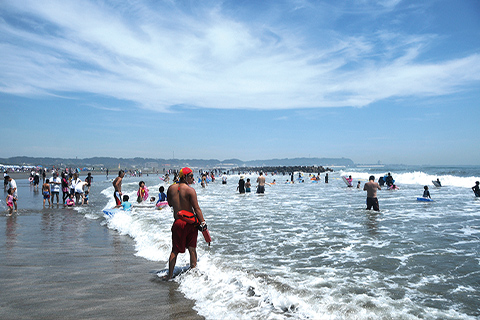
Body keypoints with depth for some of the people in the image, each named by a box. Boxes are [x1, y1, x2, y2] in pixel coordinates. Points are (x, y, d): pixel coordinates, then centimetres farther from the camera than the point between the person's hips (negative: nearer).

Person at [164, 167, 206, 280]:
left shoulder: (171, 188, 1)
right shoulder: (190, 190, -13)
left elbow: (170, 204, 15)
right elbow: (197, 209, -14)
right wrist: (203, 224, -11)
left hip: (177, 223, 3)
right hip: (190, 222, -3)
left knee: (175, 250, 13)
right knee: (192, 249, 8)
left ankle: (170, 274, 17)